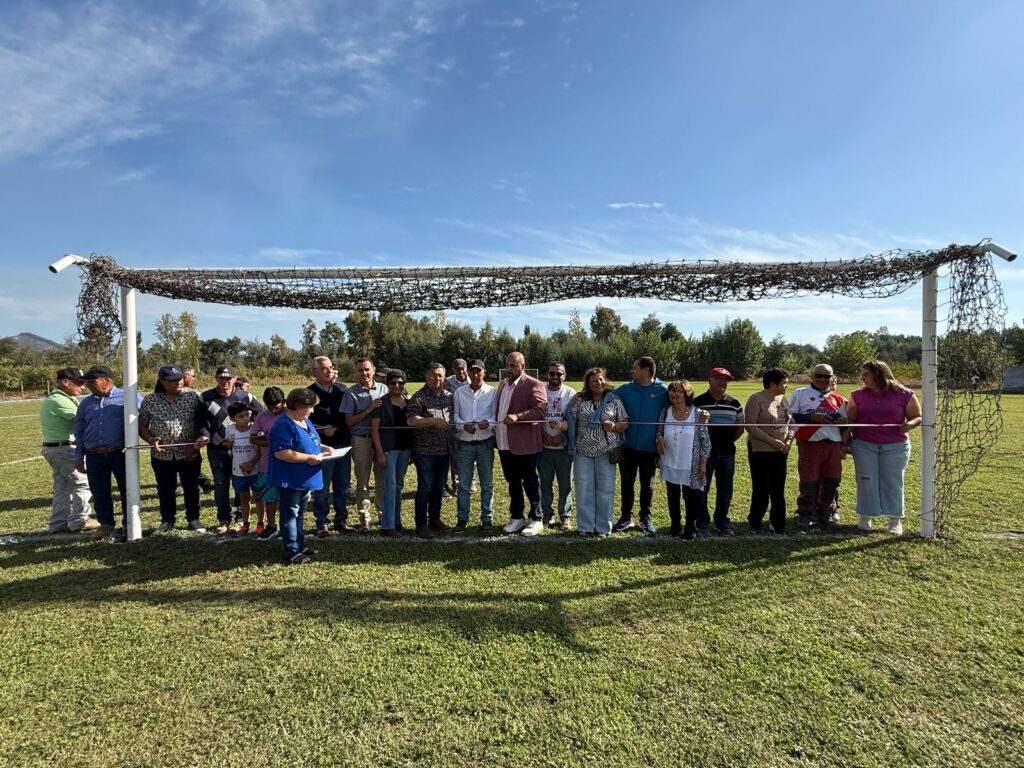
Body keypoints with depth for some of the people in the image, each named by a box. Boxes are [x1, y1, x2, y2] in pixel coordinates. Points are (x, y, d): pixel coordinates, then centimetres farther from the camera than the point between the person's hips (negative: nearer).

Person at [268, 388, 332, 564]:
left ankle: (299, 546, 30)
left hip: (304, 479, 10)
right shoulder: (284, 425, -21)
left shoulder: (305, 421, 10)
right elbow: (281, 452, -28)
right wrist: (308, 458, -25)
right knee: (290, 515, 0)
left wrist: (321, 448, 5)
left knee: (299, 513, 19)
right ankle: (291, 552, 8)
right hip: (289, 480, -10)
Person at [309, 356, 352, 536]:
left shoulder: (342, 389, 7)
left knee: (342, 485, 13)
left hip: (343, 444, 4)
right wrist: (322, 430, -18)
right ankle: (321, 523, 16)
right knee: (321, 488, 5)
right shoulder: (310, 393, -4)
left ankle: (341, 519, 25)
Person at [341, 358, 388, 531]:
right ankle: (364, 519, 16)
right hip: (361, 440, -2)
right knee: (363, 482, 7)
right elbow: (349, 421, -6)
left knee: (382, 479, 10)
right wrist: (369, 409, -15)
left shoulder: (383, 389, 5)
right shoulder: (351, 393, -2)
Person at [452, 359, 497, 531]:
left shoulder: (492, 392, 0)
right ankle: (462, 518, 17)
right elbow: (454, 415, 4)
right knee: (463, 484, 5)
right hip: (464, 444, 1)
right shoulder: (459, 392, 5)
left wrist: (488, 423, -21)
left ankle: (487, 518, 21)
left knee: (487, 483, 9)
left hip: (485, 443, -1)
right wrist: (463, 425, -14)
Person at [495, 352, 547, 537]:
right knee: (513, 482, 16)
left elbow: (541, 409, -21)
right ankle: (517, 517, 29)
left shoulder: (533, 385, -10)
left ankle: (536, 519, 16)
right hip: (504, 443, 7)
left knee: (530, 482, 4)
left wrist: (518, 416, -31)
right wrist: (495, 428, 9)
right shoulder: (502, 384, 14)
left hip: (525, 444, -7)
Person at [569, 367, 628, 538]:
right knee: (584, 490, 5)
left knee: (605, 490, 5)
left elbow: (626, 423, 4)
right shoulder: (579, 401, 5)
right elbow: (570, 421, 2)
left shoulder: (614, 401, 4)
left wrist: (614, 426, -14)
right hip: (583, 452, 1)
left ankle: (603, 527, 17)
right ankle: (585, 526, 17)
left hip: (606, 452, 0)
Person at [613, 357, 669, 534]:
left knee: (647, 485, 13)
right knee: (627, 483, 11)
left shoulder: (663, 391, -5)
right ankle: (626, 517, 24)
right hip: (628, 446, 2)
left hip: (650, 448, -2)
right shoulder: (626, 389, 1)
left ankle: (645, 518, 28)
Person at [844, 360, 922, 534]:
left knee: (893, 482, 5)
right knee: (866, 481, 4)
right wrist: (846, 441, -2)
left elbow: (918, 417, 4)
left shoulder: (904, 395, -1)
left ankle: (895, 520, 14)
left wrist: (910, 424, -18)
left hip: (895, 446, -1)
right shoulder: (858, 395, 4)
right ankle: (865, 517, 13)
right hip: (863, 445, 1)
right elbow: (850, 420, 6)